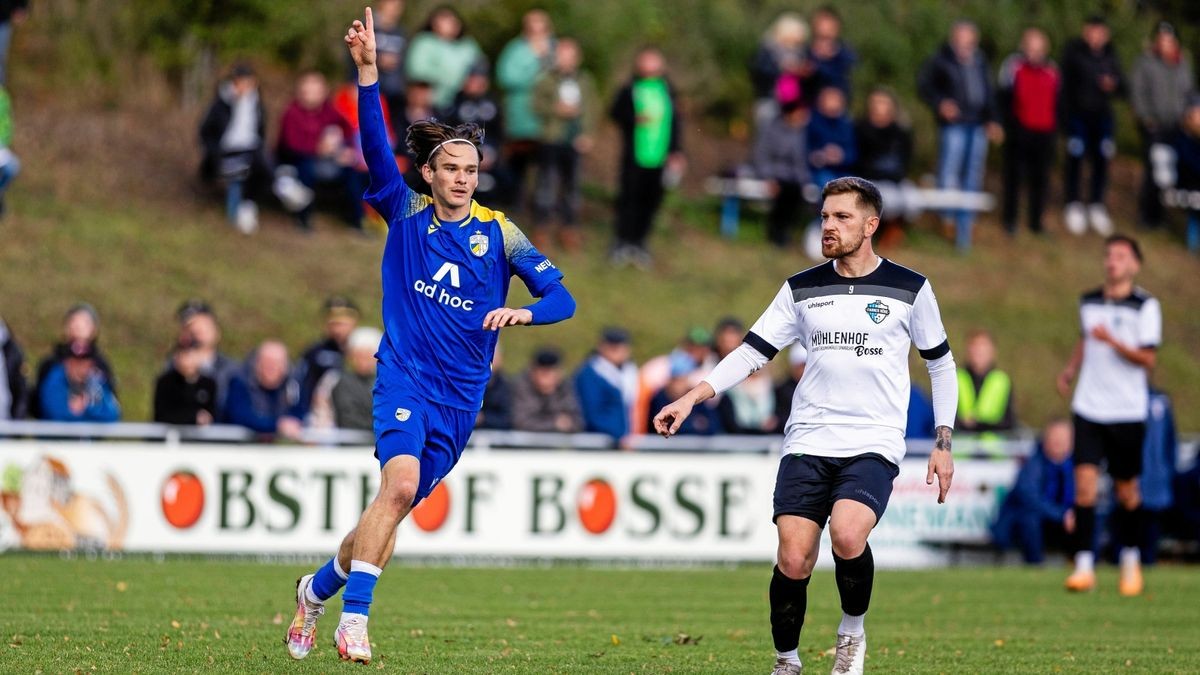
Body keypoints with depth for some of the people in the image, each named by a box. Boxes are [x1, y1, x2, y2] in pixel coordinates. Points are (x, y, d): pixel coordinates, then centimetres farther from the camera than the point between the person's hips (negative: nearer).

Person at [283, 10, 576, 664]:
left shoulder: (499, 234, 2)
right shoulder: (405, 213, 0)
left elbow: (562, 297, -2)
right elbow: (375, 143, -14)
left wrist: (524, 311, -24)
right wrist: (367, 71, -26)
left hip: (462, 395, 3)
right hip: (404, 376, -3)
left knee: (396, 507, 8)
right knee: (400, 482, -27)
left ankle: (318, 588, 33)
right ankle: (353, 618, -27)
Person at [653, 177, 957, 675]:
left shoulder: (910, 289, 3)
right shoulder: (802, 289, 8)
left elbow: (940, 363, 12)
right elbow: (752, 352, 7)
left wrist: (943, 444, 7)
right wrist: (691, 398, -6)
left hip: (874, 445, -2)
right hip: (807, 443, 2)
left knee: (847, 537, -28)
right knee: (793, 560, -10)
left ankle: (852, 632, 0)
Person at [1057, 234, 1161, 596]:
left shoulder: (1145, 306, -6)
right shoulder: (1089, 302, 9)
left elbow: (1148, 359, -12)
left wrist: (1113, 342, -25)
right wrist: (1071, 368, 13)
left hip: (1128, 413, -3)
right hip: (1089, 408, 3)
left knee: (1126, 490, 6)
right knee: (1085, 482, -10)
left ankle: (1130, 561, 27)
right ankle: (1084, 566, -11)